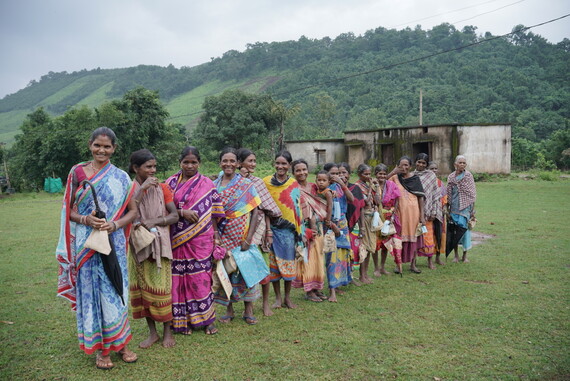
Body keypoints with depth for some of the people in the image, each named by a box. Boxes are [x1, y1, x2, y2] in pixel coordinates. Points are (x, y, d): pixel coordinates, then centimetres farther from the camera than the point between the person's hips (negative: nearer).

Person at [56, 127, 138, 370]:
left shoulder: (121, 177, 3)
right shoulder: (77, 172, 2)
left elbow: (133, 211, 4)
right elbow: (68, 209, 4)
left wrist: (115, 224, -14)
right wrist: (86, 220, -16)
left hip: (113, 243, 1)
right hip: (86, 244, 0)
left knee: (115, 291, 6)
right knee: (91, 290, 6)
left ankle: (120, 342, 23)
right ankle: (100, 347, 20)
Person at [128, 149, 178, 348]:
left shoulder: (162, 187, 1)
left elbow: (174, 215, -2)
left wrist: (154, 222, -16)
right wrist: (142, 188, -19)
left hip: (160, 243, -1)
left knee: (161, 286, 1)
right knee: (142, 287, 8)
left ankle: (167, 331, 17)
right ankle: (152, 332, 23)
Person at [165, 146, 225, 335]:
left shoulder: (207, 184, 5)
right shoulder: (171, 182, 7)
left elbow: (214, 213, 5)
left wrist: (215, 235, -2)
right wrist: (182, 212, -16)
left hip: (200, 240, -1)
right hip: (177, 240, 1)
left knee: (200, 278, 1)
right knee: (179, 278, 4)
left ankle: (207, 318, 15)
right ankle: (184, 320, 17)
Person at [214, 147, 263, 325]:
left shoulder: (246, 184, -3)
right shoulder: (214, 185, 6)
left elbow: (256, 211, -8)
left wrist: (248, 238, -15)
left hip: (241, 235, -3)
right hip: (222, 237, 3)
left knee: (245, 269, 2)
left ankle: (248, 310, 17)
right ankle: (229, 310, 23)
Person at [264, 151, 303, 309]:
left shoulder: (294, 184, 3)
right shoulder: (266, 182, 2)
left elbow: (297, 207, 4)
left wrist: (298, 230, 0)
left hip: (288, 228, 0)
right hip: (272, 227, 0)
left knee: (288, 261, 6)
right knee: (273, 261, 5)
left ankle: (287, 297, 22)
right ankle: (278, 298, 19)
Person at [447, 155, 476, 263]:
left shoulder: (469, 176, -1)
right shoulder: (450, 177, 5)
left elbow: (472, 194, -2)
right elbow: (448, 195, 9)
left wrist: (473, 210, -5)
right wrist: (447, 210, 7)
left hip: (465, 207, -2)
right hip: (454, 208, 2)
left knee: (465, 229, 0)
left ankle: (465, 255, 14)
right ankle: (456, 255, 16)